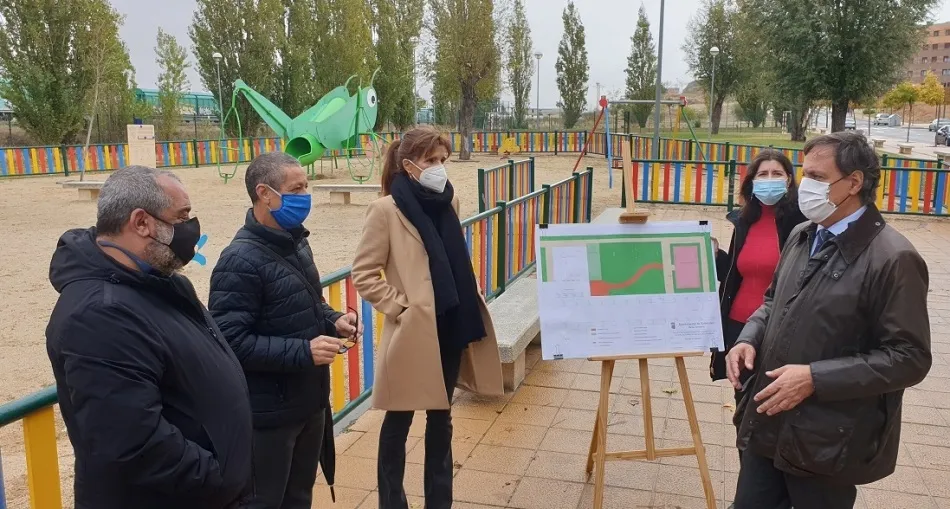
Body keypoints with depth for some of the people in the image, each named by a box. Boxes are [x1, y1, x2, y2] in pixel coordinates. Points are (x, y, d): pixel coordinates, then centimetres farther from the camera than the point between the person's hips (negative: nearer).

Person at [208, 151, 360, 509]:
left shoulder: (294, 243, 7)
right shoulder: (241, 261, -21)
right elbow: (230, 340, -25)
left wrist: (333, 320, 0)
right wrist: (302, 352, -27)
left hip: (310, 401, 8)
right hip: (269, 411, -8)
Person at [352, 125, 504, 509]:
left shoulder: (449, 201, 6)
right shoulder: (386, 210, -12)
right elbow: (363, 274, -10)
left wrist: (468, 303, 10)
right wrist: (399, 307, -16)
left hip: (451, 328, 6)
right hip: (412, 331, -5)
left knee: (441, 419, 17)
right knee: (399, 421, 10)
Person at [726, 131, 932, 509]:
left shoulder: (893, 259, -17)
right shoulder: (802, 236, 6)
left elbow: (909, 358, -18)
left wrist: (815, 379, -24)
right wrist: (750, 338, -1)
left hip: (828, 441, -6)